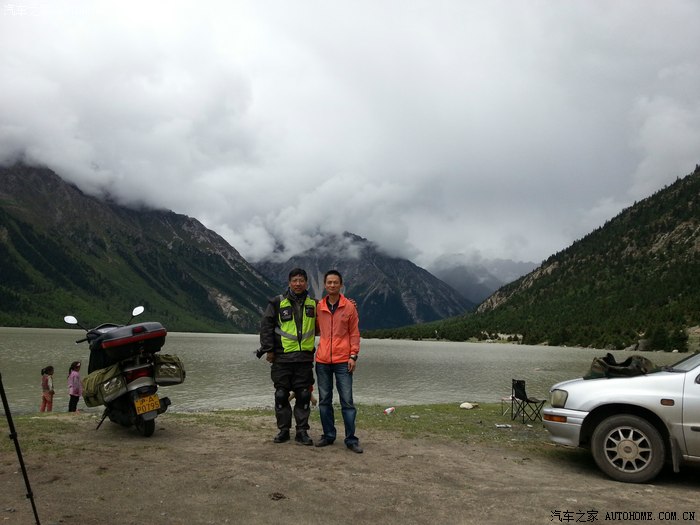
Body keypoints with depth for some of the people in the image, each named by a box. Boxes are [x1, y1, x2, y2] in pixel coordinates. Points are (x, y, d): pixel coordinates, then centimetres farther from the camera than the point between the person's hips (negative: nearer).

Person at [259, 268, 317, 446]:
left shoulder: (313, 304, 9)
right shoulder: (277, 302, 1)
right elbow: (265, 325, 0)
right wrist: (268, 349, -5)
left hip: (304, 358, 2)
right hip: (282, 358, -1)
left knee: (303, 396, 3)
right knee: (281, 395, 5)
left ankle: (302, 431, 12)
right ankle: (283, 430, 17)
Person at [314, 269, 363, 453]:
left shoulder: (349, 306, 0)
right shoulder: (318, 307, 6)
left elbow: (354, 333, 1)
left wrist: (353, 356, -6)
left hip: (343, 361, -3)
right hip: (322, 360, 3)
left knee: (347, 401, -2)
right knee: (324, 400, 8)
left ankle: (351, 439, 5)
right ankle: (328, 435, 19)